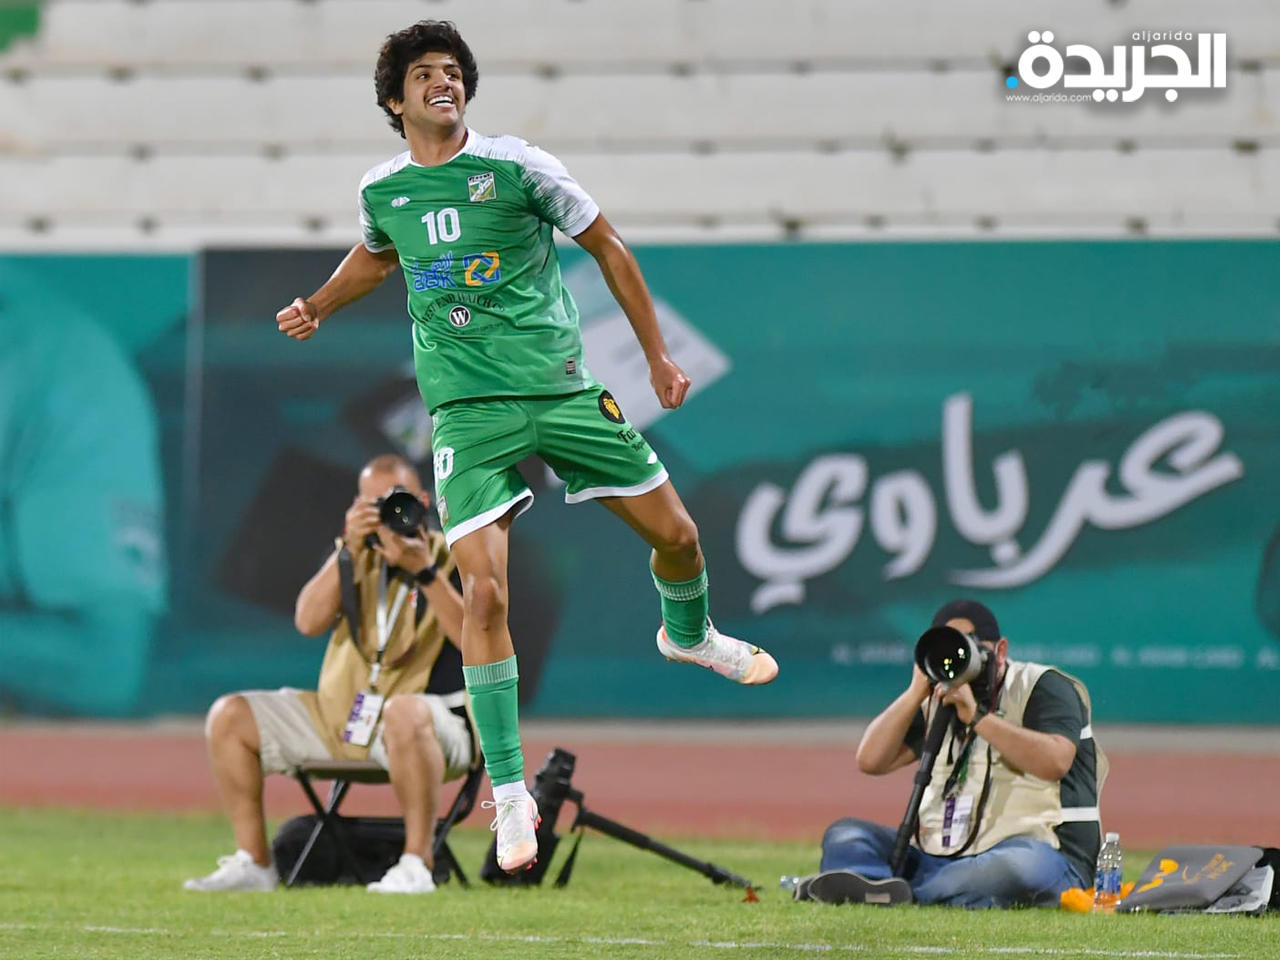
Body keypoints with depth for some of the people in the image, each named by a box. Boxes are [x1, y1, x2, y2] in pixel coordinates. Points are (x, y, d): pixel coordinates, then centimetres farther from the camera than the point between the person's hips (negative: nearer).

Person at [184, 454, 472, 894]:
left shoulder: (452, 559, 2)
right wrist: (349, 551, -11)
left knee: (404, 711, -42)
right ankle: (253, 862, -4)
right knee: (228, 715, -7)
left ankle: (416, 863, -35)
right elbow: (309, 621, -1)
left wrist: (424, 570, -22)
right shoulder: (357, 555, 16)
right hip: (336, 718, 6)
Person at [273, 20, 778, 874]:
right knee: (484, 594, -13)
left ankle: (689, 634, 44)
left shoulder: (517, 167, -6)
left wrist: (658, 356, 6)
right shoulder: (383, 190, 3)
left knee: (674, 533, 6)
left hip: (560, 387, 0)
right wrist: (315, 307, 15)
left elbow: (607, 247, 4)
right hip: (468, 410, 0)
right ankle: (510, 795, -4)